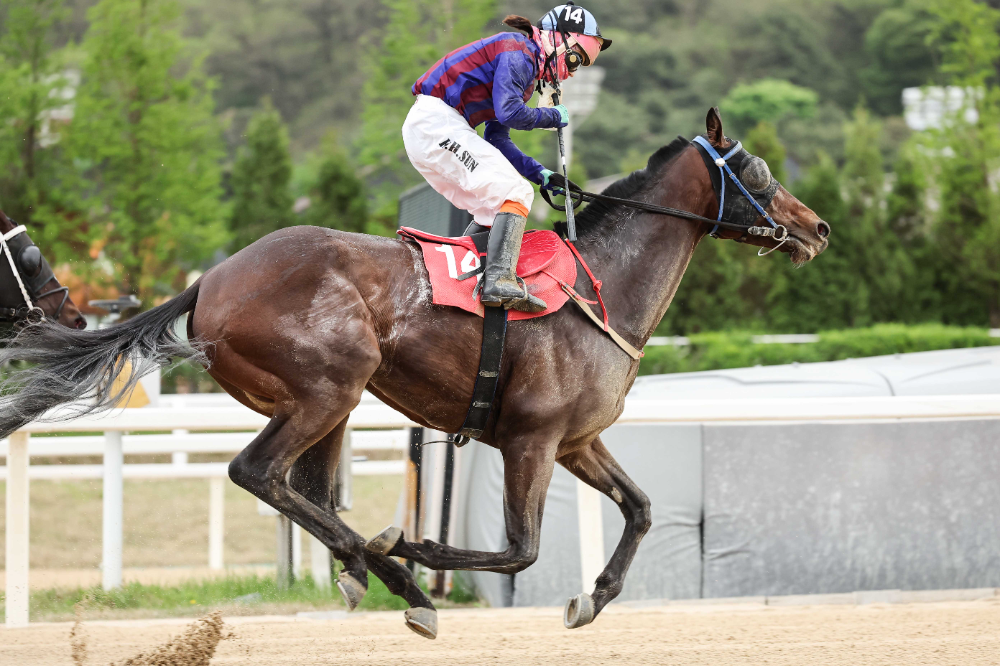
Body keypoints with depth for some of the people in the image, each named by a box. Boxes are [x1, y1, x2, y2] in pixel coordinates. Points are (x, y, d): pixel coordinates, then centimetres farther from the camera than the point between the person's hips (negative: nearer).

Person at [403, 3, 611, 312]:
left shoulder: (528, 67, 25)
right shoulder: (518, 51, -7)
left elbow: (496, 140, 22)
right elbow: (509, 111, -19)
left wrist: (539, 174, 13)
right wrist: (552, 116, -2)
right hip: (437, 121, -10)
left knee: (494, 206, 13)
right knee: (514, 193, -18)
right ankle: (500, 280, -30)